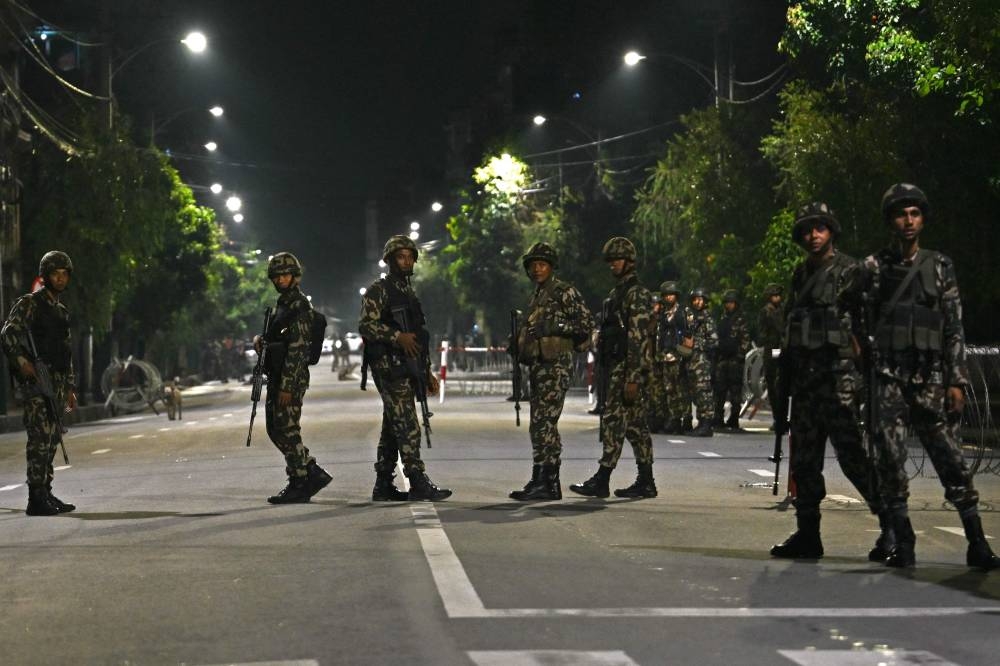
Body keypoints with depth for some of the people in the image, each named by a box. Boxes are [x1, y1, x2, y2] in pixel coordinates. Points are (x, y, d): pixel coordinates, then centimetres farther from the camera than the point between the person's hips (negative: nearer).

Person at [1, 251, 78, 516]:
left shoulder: (61, 311, 21)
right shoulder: (29, 304, -3)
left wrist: (70, 388, 22)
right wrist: (21, 361, -29)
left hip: (57, 381, 8)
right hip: (35, 378, -8)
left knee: (52, 438, 10)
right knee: (40, 436, -13)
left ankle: (46, 493, 17)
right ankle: (36, 498, -15)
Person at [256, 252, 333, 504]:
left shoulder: (299, 305, -12)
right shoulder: (282, 303, 17)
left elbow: (297, 348, -19)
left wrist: (286, 386, -23)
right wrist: (260, 339, 4)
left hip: (291, 378, -10)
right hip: (276, 376, 10)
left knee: (287, 430, -6)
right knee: (275, 430, 12)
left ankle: (298, 485, 1)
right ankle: (314, 473, 17)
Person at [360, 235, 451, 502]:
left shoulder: (409, 293, 22)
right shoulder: (379, 290, -4)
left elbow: (419, 335, 25)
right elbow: (366, 325, -16)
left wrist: (427, 371, 21)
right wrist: (397, 336, -29)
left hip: (408, 369, 9)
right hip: (390, 367, -9)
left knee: (393, 428, 9)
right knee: (407, 426, -13)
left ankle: (383, 485, 11)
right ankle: (418, 483, -15)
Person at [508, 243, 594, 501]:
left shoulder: (564, 292, -6)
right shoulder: (537, 296, 21)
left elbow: (586, 322, -12)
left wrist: (553, 327, -19)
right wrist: (519, 343, 14)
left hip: (555, 365, -10)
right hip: (538, 366, 10)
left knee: (542, 424, -15)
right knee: (545, 425, 11)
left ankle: (543, 482, -16)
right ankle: (547, 483, 16)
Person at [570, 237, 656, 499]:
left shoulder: (637, 294, -11)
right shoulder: (617, 293, 20)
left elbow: (639, 339, -18)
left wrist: (633, 378, -22)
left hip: (629, 369, -10)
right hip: (617, 368, 10)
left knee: (614, 421, -10)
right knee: (635, 425, 9)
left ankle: (602, 480, -10)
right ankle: (645, 482, 11)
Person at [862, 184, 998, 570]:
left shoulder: (939, 267, 8)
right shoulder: (874, 268, 7)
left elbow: (954, 328, 6)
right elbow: (863, 324, 6)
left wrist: (956, 381, -2)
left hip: (931, 378, 0)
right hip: (888, 377, 0)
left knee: (950, 458, -3)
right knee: (891, 460, -3)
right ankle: (902, 544, 3)